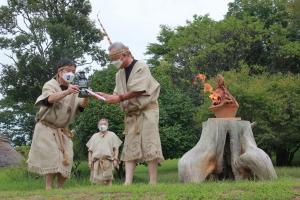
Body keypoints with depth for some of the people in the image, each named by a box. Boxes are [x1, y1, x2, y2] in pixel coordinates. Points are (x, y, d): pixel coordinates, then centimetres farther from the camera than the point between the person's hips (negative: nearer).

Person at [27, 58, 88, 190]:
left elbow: (81, 105, -7)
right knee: (52, 157, -15)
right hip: (47, 128, -5)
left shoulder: (73, 90, 8)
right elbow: (50, 98, -28)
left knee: (66, 159, -3)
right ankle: (48, 188, -11)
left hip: (63, 130, 5)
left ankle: (60, 188, 8)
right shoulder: (50, 85, -5)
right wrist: (67, 92, -46)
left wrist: (85, 97, -30)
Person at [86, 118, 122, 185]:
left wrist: (115, 159, -5)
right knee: (97, 180, -4)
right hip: (96, 161, 2)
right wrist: (90, 161, 8)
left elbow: (116, 149, 7)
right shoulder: (94, 136, 21)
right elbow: (90, 150, 18)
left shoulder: (112, 135, 14)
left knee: (108, 179, -15)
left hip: (108, 160, -2)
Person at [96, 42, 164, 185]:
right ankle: (128, 182, -7)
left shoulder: (141, 67, -7)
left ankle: (153, 182, -9)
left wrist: (119, 98, -17)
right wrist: (104, 95, -7)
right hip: (131, 114, 7)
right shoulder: (119, 74, 13)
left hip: (146, 110, -7)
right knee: (130, 148, -2)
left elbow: (138, 90, -17)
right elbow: (118, 95, 9)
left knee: (149, 145, -10)